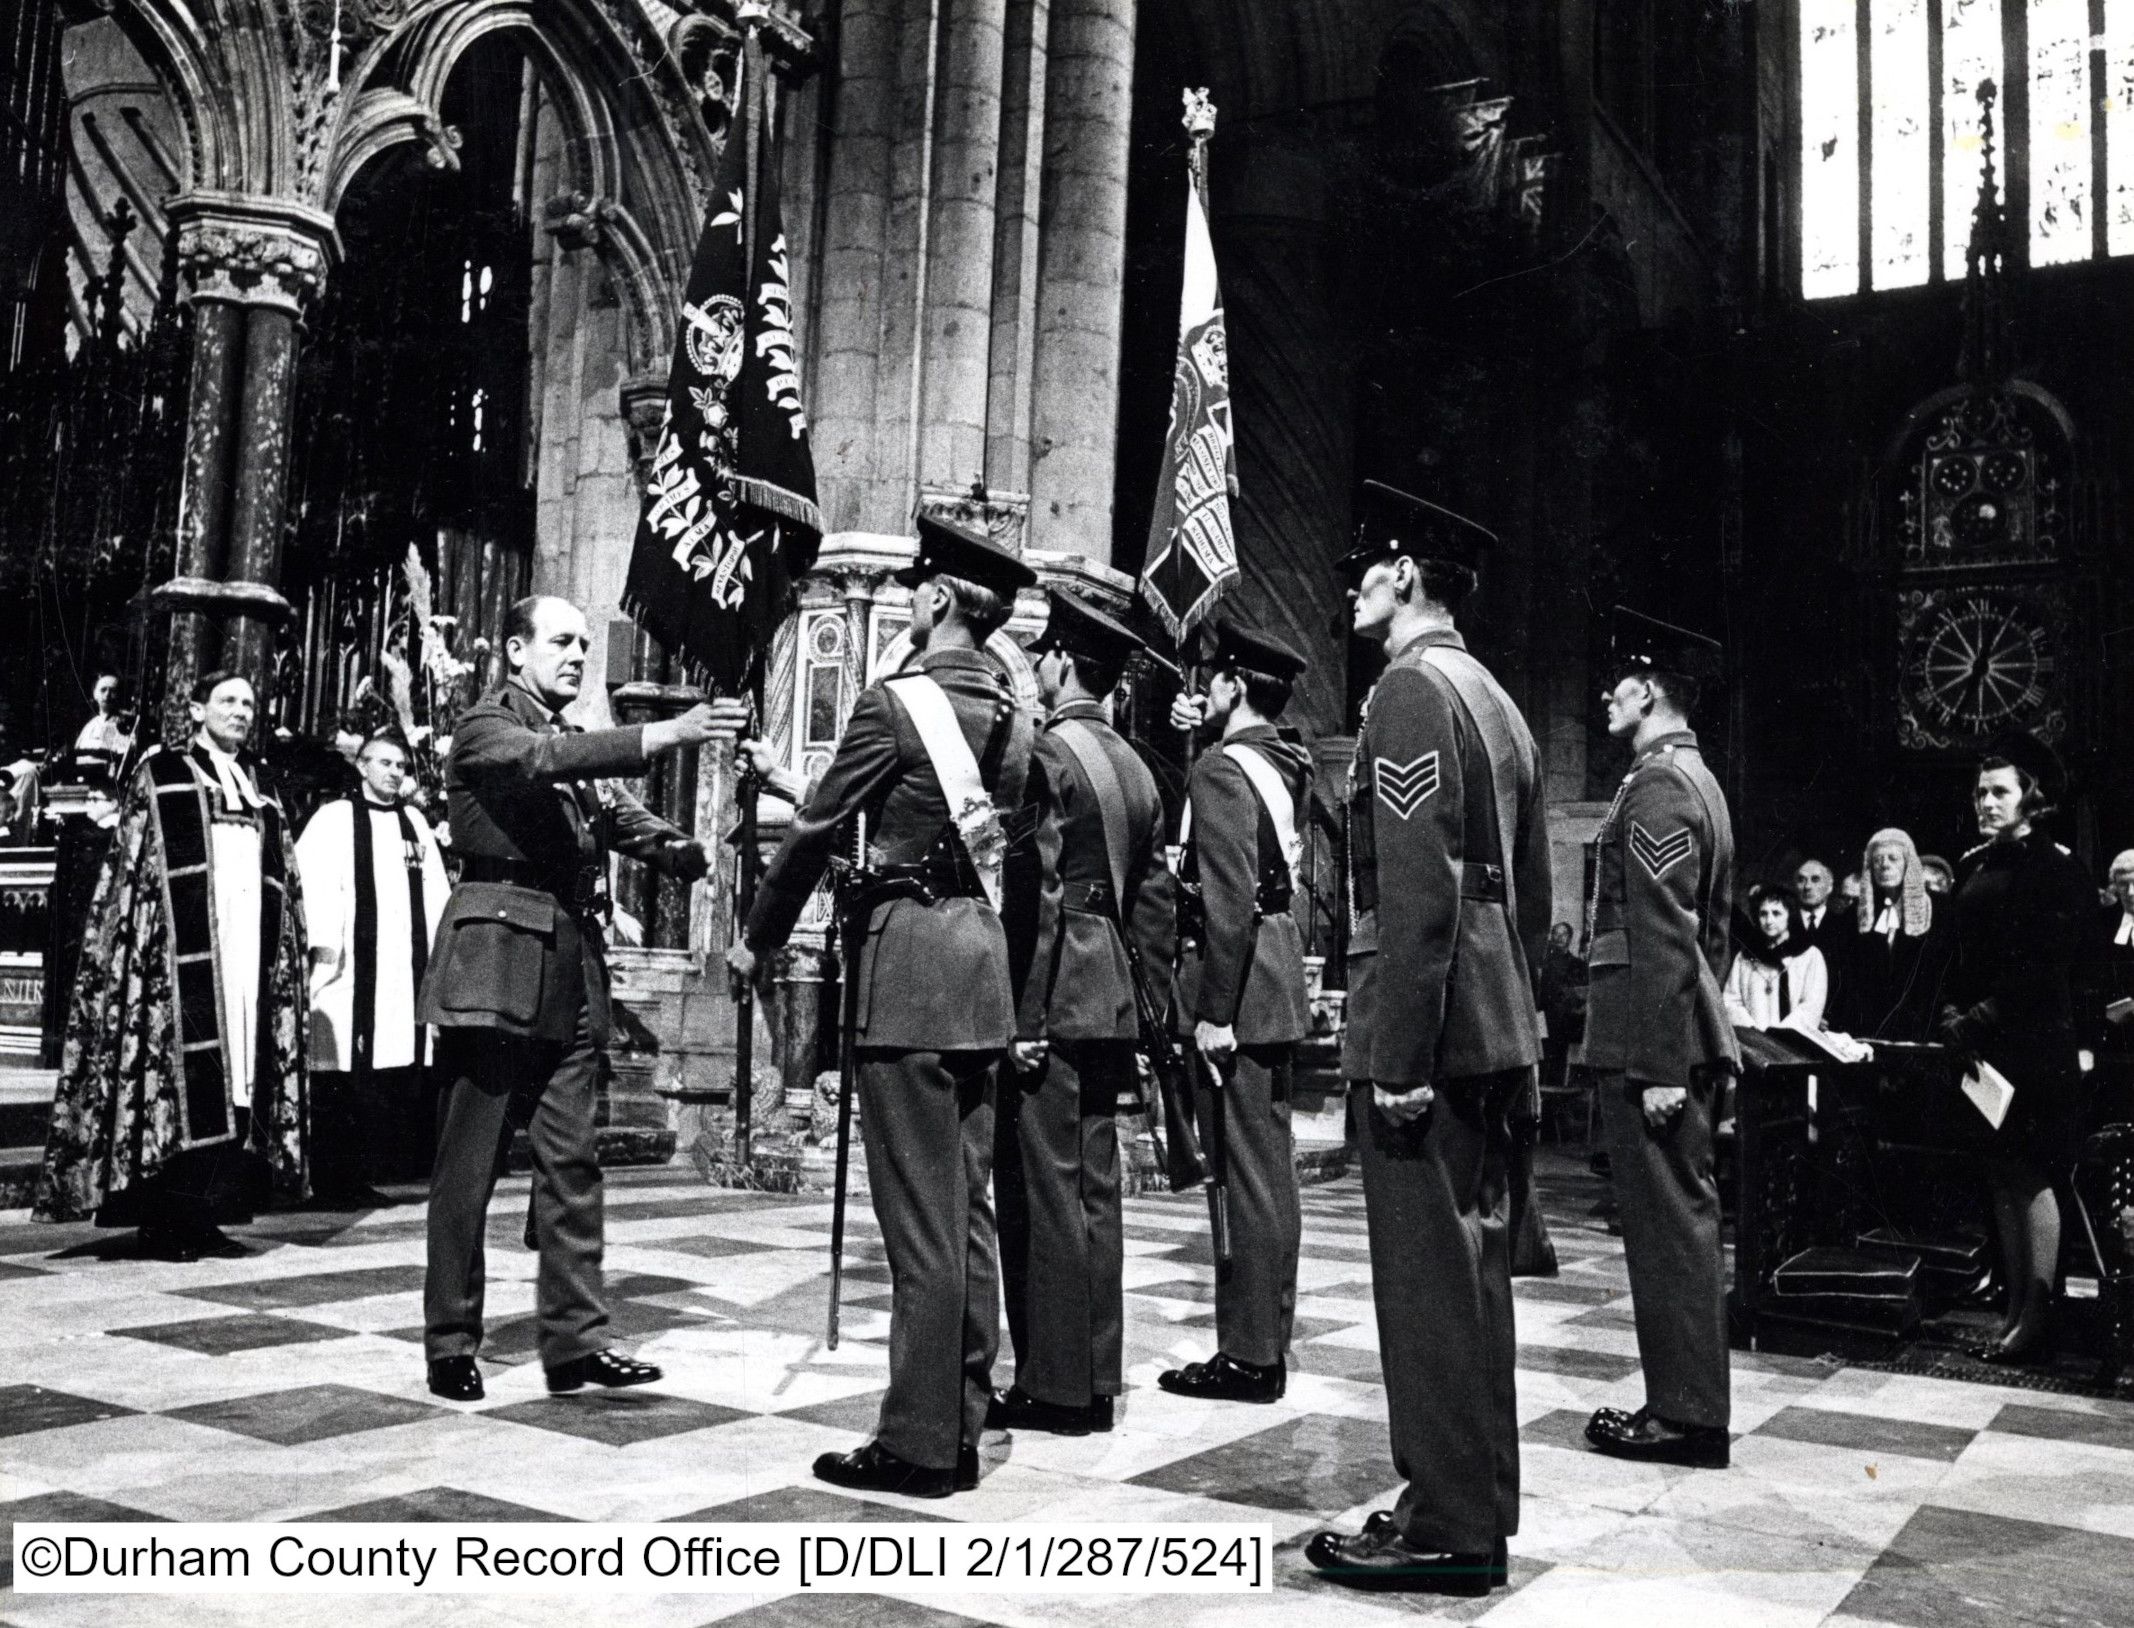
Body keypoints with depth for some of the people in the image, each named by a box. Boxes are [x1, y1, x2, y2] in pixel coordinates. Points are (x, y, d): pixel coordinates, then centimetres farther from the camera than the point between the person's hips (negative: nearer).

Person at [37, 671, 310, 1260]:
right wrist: (135, 940, -9)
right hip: (182, 952, -5)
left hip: (248, 951, 5)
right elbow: (128, 865, 0)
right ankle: (161, 1222, -2)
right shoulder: (159, 774, 6)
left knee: (237, 1080, 2)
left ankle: (207, 1217, 8)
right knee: (179, 1076, -8)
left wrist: (292, 947, 12)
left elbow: (285, 881, 20)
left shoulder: (261, 789, 20)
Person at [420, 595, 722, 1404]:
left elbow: (624, 819, 11)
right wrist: (666, 733, -31)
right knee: (468, 1163, 1)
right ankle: (451, 1344, 11)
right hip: (498, 961, -7)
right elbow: (545, 761, -22)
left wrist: (687, 850, -11)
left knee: (571, 1161, 6)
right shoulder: (485, 727, -1)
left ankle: (575, 1339, 10)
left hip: (572, 969, 7)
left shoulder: (577, 743, 21)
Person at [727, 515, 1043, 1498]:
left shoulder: (897, 704, -10)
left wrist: (758, 939, 7)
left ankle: (919, 1444, 1)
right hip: (986, 974, 8)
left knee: (919, 1216, -4)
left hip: (910, 960, -8)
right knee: (969, 1210, 11)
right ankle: (963, 1426, 18)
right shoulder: (1013, 716, 12)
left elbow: (816, 832, -5)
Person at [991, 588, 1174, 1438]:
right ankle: (1094, 1379, 18)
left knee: (1045, 1190, -3)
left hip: (1051, 998, -8)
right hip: (1110, 999, 9)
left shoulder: (1047, 752, -10)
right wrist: (1145, 997, 20)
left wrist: (1018, 1015, -17)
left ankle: (1054, 1386, 2)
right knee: (1093, 1189, 11)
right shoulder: (1135, 766, 15)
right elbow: (1155, 896, 16)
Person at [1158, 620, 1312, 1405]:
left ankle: (1248, 1355, 1)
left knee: (1243, 1171, -5)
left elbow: (1228, 898, -22)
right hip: (1280, 986, 9)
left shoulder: (1221, 768, -14)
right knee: (1270, 1163, 14)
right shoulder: (1285, 763, 12)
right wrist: (1195, 728, 18)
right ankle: (1270, 1335, 23)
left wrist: (1213, 1012, -21)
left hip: (1235, 984, -9)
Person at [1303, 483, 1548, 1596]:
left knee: (1429, 1275, -3)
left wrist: (1398, 1059, -21)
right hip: (1493, 1033, 10)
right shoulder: (1495, 700, 18)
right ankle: (1474, 1502, 24)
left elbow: (1417, 888, -20)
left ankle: (1447, 1532, 4)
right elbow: (1531, 889, 20)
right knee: (1473, 1268, 14)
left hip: (1424, 1028, -10)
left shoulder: (1411, 688, -11)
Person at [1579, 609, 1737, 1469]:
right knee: (1685, 1215, 13)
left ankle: (1685, 1414, 3)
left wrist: (1660, 1065, -21)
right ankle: (1688, 1398, 22)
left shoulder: (1655, 785, -14)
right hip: (1693, 1030, 10)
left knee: (1668, 1221, -4)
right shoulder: (1697, 779, 17)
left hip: (1651, 1039, -10)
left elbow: (1661, 939, -20)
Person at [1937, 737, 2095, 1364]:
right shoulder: (1973, 866, 14)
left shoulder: (2055, 868, -7)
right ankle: (2014, 1308, 14)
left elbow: (2042, 968, -14)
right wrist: (1951, 1014, 1)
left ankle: (2036, 1314, 3)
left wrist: (1982, 1019, -16)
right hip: (1981, 1047, 7)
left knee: (2029, 1176, -4)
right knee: (2003, 1177, 9)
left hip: (2034, 1044, -7)